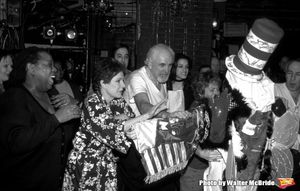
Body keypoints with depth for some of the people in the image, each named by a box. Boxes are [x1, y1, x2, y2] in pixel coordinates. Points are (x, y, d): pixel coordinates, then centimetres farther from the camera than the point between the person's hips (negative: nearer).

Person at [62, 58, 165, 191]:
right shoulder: (92, 103, -18)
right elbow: (111, 129, -28)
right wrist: (147, 115, -28)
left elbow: (133, 119, -7)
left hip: (108, 162, 6)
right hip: (87, 164, -5)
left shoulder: (119, 102, 3)